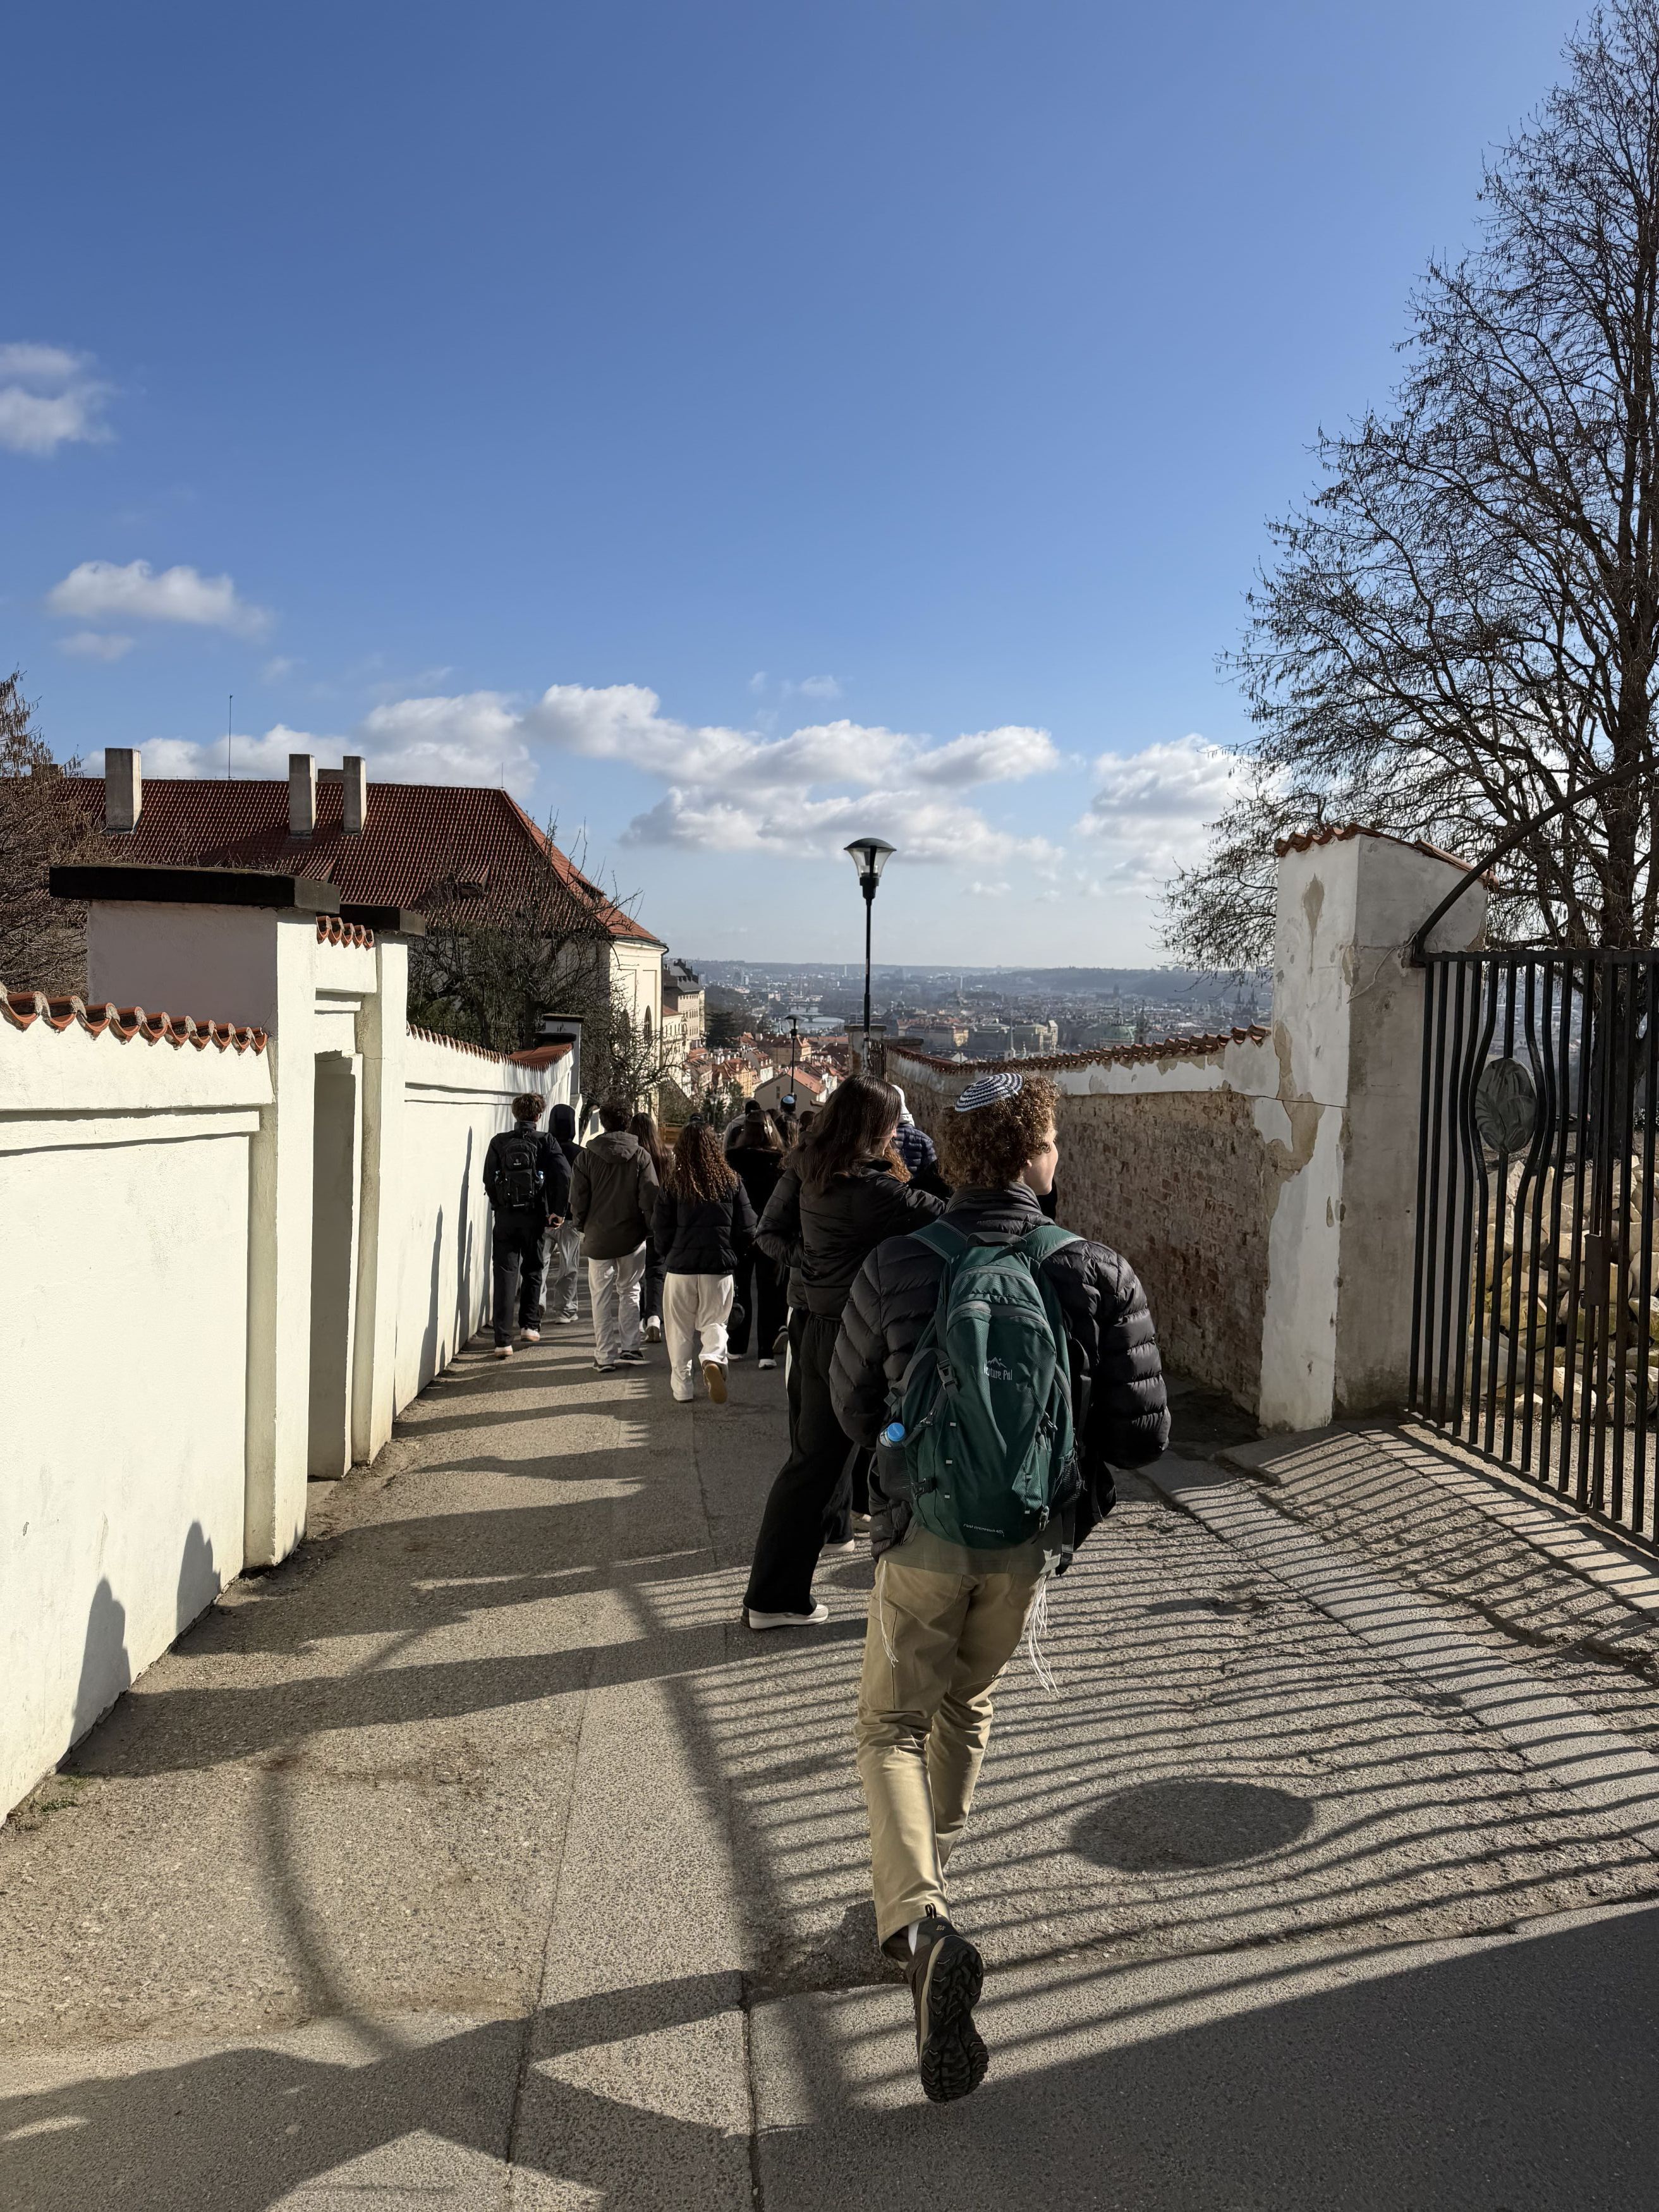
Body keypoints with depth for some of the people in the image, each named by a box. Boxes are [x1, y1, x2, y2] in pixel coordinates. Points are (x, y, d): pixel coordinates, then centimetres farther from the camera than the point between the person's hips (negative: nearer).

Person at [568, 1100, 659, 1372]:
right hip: (632, 1236, 0)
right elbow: (650, 1199, -6)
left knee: (602, 1296, 7)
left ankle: (605, 1355, 6)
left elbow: (577, 1200, -3)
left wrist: (583, 1226, 13)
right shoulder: (641, 1156, -5)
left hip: (597, 1237, 0)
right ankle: (630, 1347, 10)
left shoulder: (586, 1156, -4)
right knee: (630, 1291, 15)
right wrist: (652, 1229, 7)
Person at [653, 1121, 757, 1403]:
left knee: (680, 1329, 12)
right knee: (714, 1322, 13)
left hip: (680, 1266, 0)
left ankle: (682, 1387, 13)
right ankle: (713, 1359, -16)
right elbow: (747, 1231, 0)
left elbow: (661, 1230, -2)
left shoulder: (672, 1184, -5)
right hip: (720, 1266, 1)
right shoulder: (732, 1182, -3)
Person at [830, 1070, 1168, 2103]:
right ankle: (930, 1878, 44)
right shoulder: (1099, 1274, -12)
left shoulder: (896, 1268, -11)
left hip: (923, 1541, -2)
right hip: (1030, 1545, 2)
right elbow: (1142, 1434, -8)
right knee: (967, 1708, 26)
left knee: (892, 1727, 11)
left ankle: (919, 1923, -10)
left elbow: (853, 1410, 3)